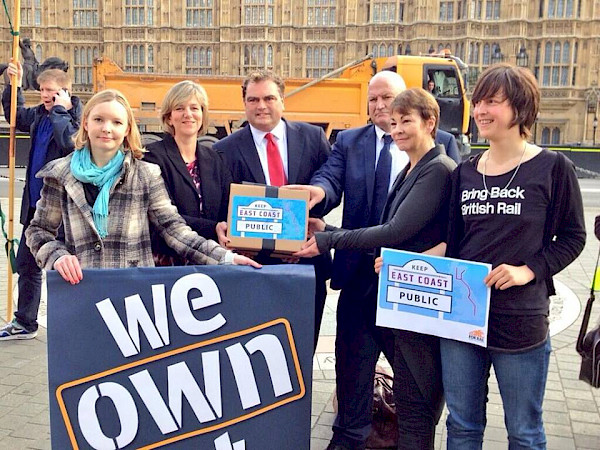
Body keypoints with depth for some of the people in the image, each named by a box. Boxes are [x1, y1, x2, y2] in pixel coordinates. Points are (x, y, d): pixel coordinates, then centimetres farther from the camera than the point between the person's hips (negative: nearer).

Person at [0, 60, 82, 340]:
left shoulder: (75, 118, -12)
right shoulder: (40, 115, 9)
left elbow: (69, 142, -32)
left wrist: (59, 110, -21)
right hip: (36, 204, 8)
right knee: (26, 263, 15)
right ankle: (24, 323, 29)